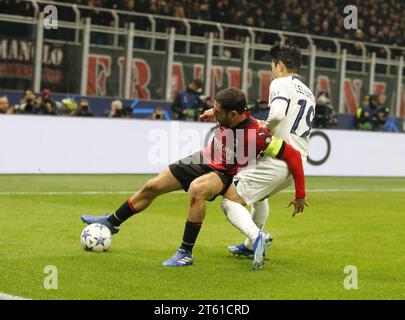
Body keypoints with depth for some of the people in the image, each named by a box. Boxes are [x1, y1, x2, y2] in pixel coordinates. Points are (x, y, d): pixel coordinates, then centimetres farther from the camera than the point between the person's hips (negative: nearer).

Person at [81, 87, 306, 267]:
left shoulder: (256, 135, -34)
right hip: (202, 161, 7)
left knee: (196, 189, -39)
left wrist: (301, 193, -28)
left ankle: (186, 253, -26)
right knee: (152, 187, 8)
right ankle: (112, 223, 32)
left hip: (224, 174, -7)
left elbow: (293, 156, -32)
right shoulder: (228, 115, -17)